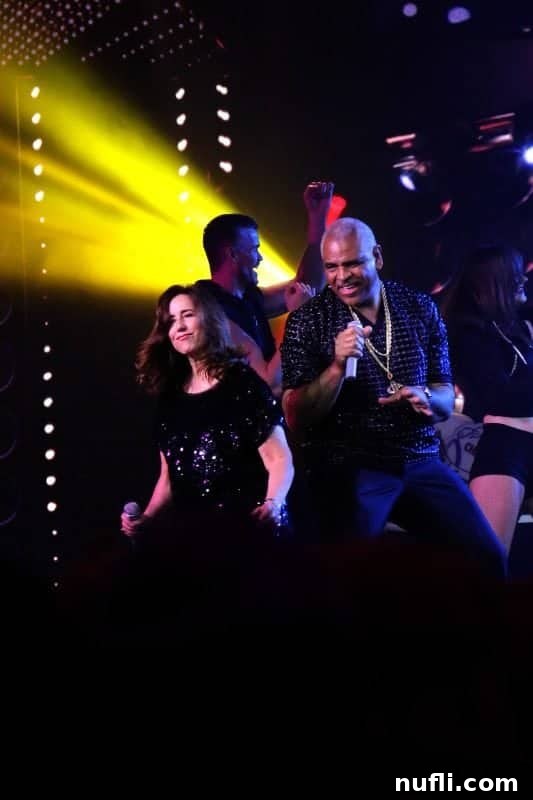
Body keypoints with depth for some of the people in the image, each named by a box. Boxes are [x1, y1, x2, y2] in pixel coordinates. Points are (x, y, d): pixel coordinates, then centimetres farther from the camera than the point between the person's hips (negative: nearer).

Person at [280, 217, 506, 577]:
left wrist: (425, 397, -13)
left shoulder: (421, 308, 5)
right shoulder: (307, 321, -4)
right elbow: (296, 419, -7)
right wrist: (337, 366, -22)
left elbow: (446, 399, 10)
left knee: (486, 556, -3)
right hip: (347, 466, -3)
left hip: (421, 462, 3)